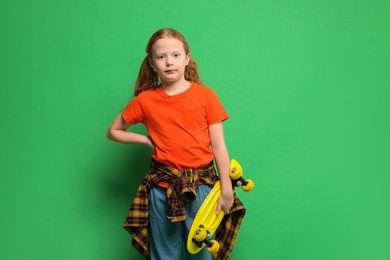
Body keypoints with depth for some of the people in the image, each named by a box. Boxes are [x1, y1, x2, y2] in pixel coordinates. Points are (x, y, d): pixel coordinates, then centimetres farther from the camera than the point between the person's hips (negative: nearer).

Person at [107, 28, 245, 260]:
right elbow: (113, 132, 13)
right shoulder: (145, 100, 1)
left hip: (201, 186, 0)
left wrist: (227, 189, -1)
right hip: (162, 187, 1)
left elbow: (219, 146, 0)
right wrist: (147, 140, 1)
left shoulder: (206, 96, -2)